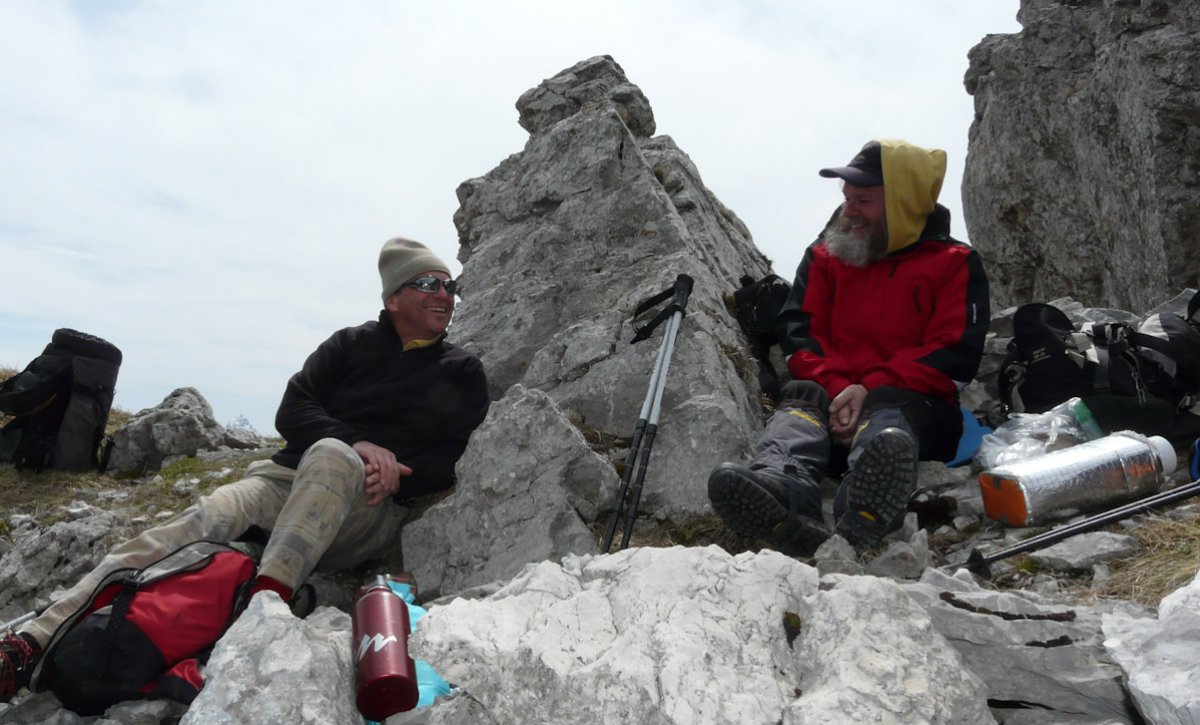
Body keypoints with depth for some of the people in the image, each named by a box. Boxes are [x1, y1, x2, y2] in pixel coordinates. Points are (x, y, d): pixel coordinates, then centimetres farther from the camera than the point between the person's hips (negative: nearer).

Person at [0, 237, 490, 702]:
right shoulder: (351, 344, 15)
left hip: (372, 508, -2)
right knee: (202, 521, -27)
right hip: (289, 479, 2)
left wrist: (396, 475, -13)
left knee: (330, 455, -36)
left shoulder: (464, 374, 13)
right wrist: (358, 443, -13)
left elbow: (459, 457, 5)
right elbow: (292, 411, 5)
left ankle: (266, 598, -49)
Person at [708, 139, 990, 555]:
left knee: (887, 412, -36)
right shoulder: (825, 256, 19)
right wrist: (837, 388, -14)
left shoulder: (954, 265, 10)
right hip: (832, 397, 3)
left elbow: (956, 356, -2)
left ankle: (867, 510, -70)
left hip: (914, 403, -2)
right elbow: (797, 331, 6)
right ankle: (782, 489, -63)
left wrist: (871, 390, -16)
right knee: (799, 398, -31)